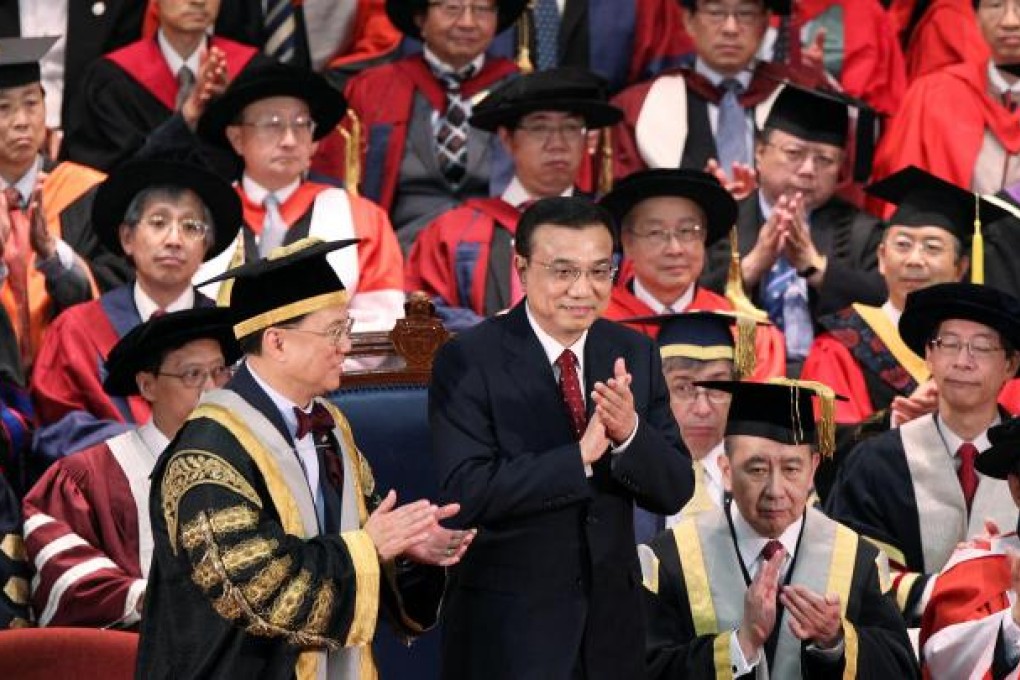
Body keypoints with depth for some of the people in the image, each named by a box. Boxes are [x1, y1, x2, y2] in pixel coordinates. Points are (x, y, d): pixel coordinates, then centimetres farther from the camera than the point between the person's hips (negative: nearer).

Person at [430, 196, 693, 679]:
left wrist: (629, 433, -21)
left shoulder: (634, 353, 2)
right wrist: (581, 455, -27)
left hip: (611, 622, 5)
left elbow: (675, 492, -2)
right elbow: (466, 494, -21)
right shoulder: (468, 361, -11)